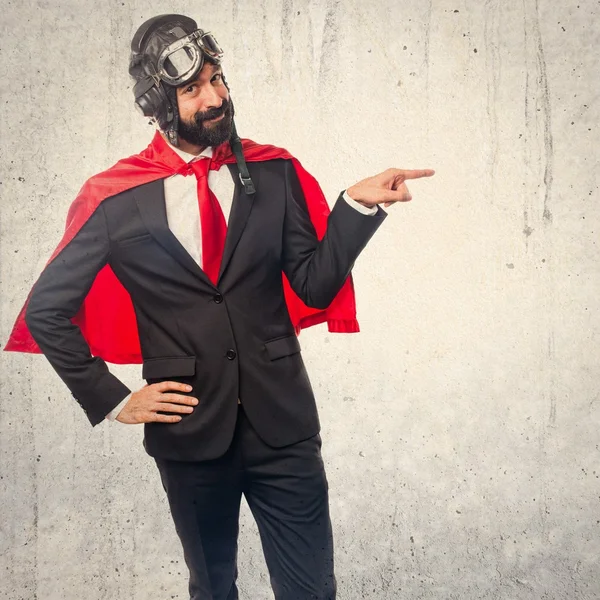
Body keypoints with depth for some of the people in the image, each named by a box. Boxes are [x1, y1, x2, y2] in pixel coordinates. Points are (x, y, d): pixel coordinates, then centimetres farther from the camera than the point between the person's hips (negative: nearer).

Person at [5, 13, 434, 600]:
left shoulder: (275, 173, -1)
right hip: (189, 431, 0)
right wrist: (111, 399, -2)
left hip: (282, 425, 1)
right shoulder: (115, 198, -5)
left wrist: (356, 205, -15)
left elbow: (315, 286, -2)